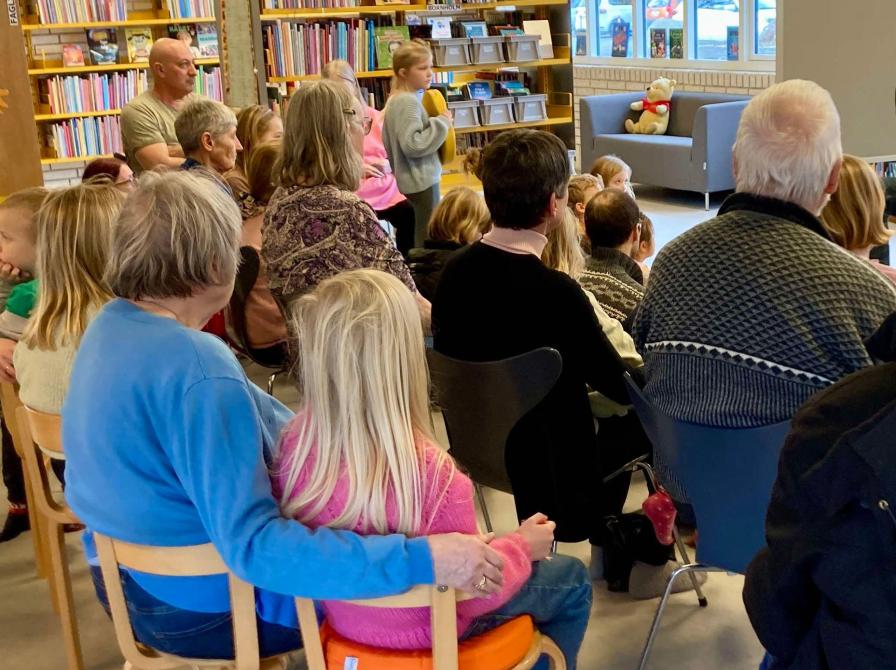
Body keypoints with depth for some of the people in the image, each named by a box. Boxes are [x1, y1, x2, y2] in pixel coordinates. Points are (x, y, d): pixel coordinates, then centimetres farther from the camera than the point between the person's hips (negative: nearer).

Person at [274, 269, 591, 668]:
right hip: (424, 634, -6)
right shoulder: (430, 473, -36)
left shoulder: (296, 441, -20)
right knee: (571, 578, 20)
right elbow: (470, 595, -23)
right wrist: (521, 547, -5)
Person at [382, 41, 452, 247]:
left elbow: (389, 143, 19)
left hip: (413, 177, 10)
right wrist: (441, 123, -18)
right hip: (422, 179, -10)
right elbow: (413, 144, -27)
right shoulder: (409, 102, -19)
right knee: (429, 237, -5)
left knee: (421, 234, 17)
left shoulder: (395, 100, 11)